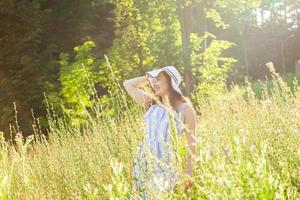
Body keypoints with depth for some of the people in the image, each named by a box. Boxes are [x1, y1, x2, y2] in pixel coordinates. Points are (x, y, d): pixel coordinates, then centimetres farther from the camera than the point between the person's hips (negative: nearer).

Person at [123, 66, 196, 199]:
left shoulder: (184, 109, -2)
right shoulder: (151, 104, 12)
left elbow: (191, 142, -5)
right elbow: (127, 84, 21)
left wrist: (188, 173, -11)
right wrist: (149, 77, 16)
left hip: (170, 167, -5)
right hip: (148, 166, 5)